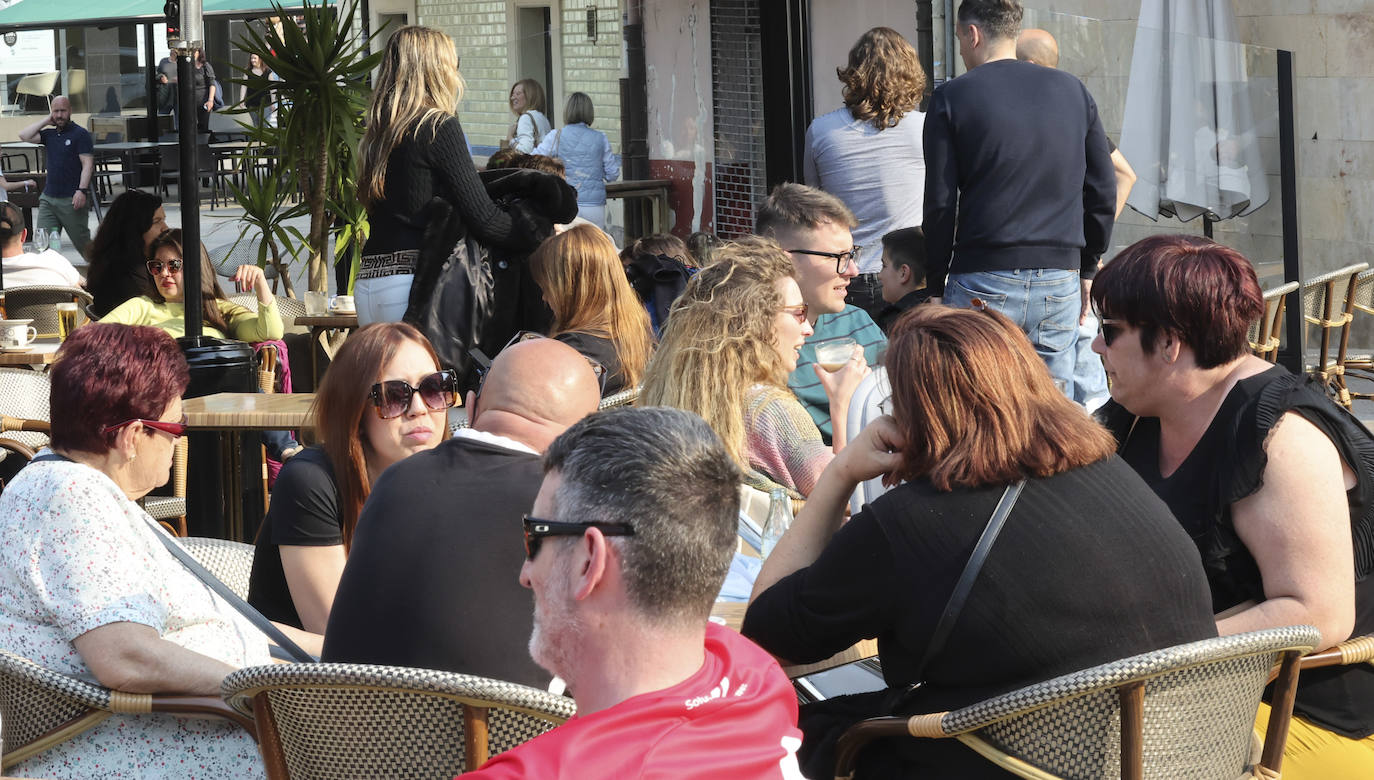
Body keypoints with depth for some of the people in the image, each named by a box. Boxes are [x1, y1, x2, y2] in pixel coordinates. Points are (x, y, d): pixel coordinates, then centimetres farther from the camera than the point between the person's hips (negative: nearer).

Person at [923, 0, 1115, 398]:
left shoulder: (952, 97, -1)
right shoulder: (1073, 90, 10)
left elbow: (940, 206, -3)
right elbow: (1103, 192, 11)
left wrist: (936, 287, 5)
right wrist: (1087, 269, 20)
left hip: (983, 280, -3)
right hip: (1060, 281, 4)